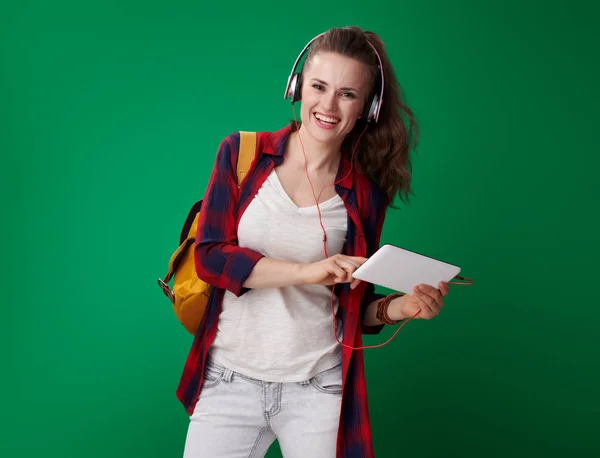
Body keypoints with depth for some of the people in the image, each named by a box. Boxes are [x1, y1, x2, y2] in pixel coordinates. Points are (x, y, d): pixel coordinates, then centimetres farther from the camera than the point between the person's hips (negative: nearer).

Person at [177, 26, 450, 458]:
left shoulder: (365, 194, 0)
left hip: (317, 388, 0)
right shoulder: (242, 154, -2)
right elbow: (209, 256, -10)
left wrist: (398, 307, -14)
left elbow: (356, 305, 7)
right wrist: (307, 271, -21)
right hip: (229, 377, 0)